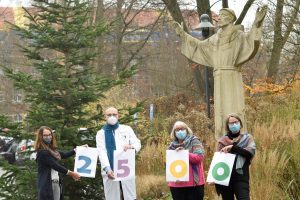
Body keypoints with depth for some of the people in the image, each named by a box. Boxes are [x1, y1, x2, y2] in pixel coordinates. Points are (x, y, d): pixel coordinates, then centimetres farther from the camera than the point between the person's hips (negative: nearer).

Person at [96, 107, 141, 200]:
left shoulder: (127, 129, 13)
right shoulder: (101, 133, 8)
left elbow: (137, 144, 8)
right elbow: (101, 152, -5)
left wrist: (131, 147, -18)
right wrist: (107, 169, -21)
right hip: (110, 171, -1)